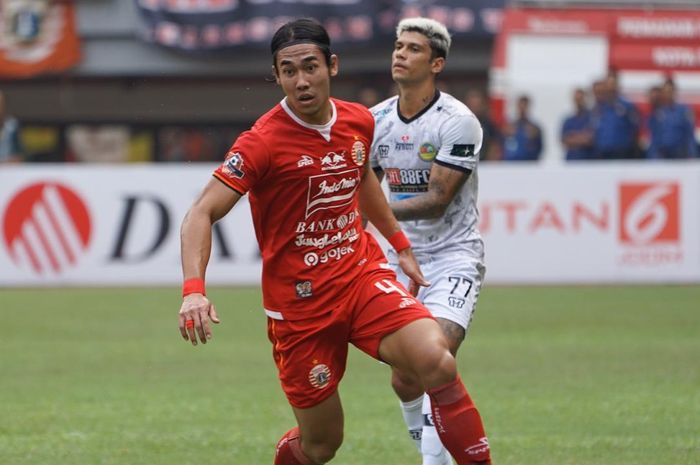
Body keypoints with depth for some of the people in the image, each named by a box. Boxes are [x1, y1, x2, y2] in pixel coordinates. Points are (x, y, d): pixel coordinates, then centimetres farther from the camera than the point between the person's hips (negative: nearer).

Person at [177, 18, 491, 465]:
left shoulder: (360, 122, 2)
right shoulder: (263, 142, -15)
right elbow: (202, 214, -20)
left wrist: (400, 244, 30)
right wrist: (194, 290, -34)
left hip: (364, 275, 4)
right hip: (298, 303, -3)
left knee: (436, 360, -25)